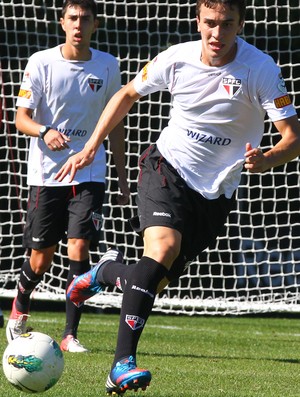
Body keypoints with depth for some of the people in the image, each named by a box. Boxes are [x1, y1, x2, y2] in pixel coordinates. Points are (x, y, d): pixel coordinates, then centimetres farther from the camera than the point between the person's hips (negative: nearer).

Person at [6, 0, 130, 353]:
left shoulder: (107, 66, 3)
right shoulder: (41, 62, -4)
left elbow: (115, 123, 13)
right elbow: (21, 118, -6)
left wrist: (122, 176, 12)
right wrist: (45, 132, -28)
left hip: (89, 173, 1)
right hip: (45, 173, -1)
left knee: (79, 248, -14)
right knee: (40, 259, 5)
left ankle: (70, 334, -6)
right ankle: (20, 306, 36)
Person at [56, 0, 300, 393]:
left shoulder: (261, 69, -16)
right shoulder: (176, 59, -9)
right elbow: (127, 94, 10)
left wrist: (265, 160, -39)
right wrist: (91, 147, 5)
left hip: (215, 193, 1)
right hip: (166, 168, -1)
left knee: (156, 281, 2)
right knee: (163, 247, -29)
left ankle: (107, 272, 38)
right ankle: (123, 364, -30)